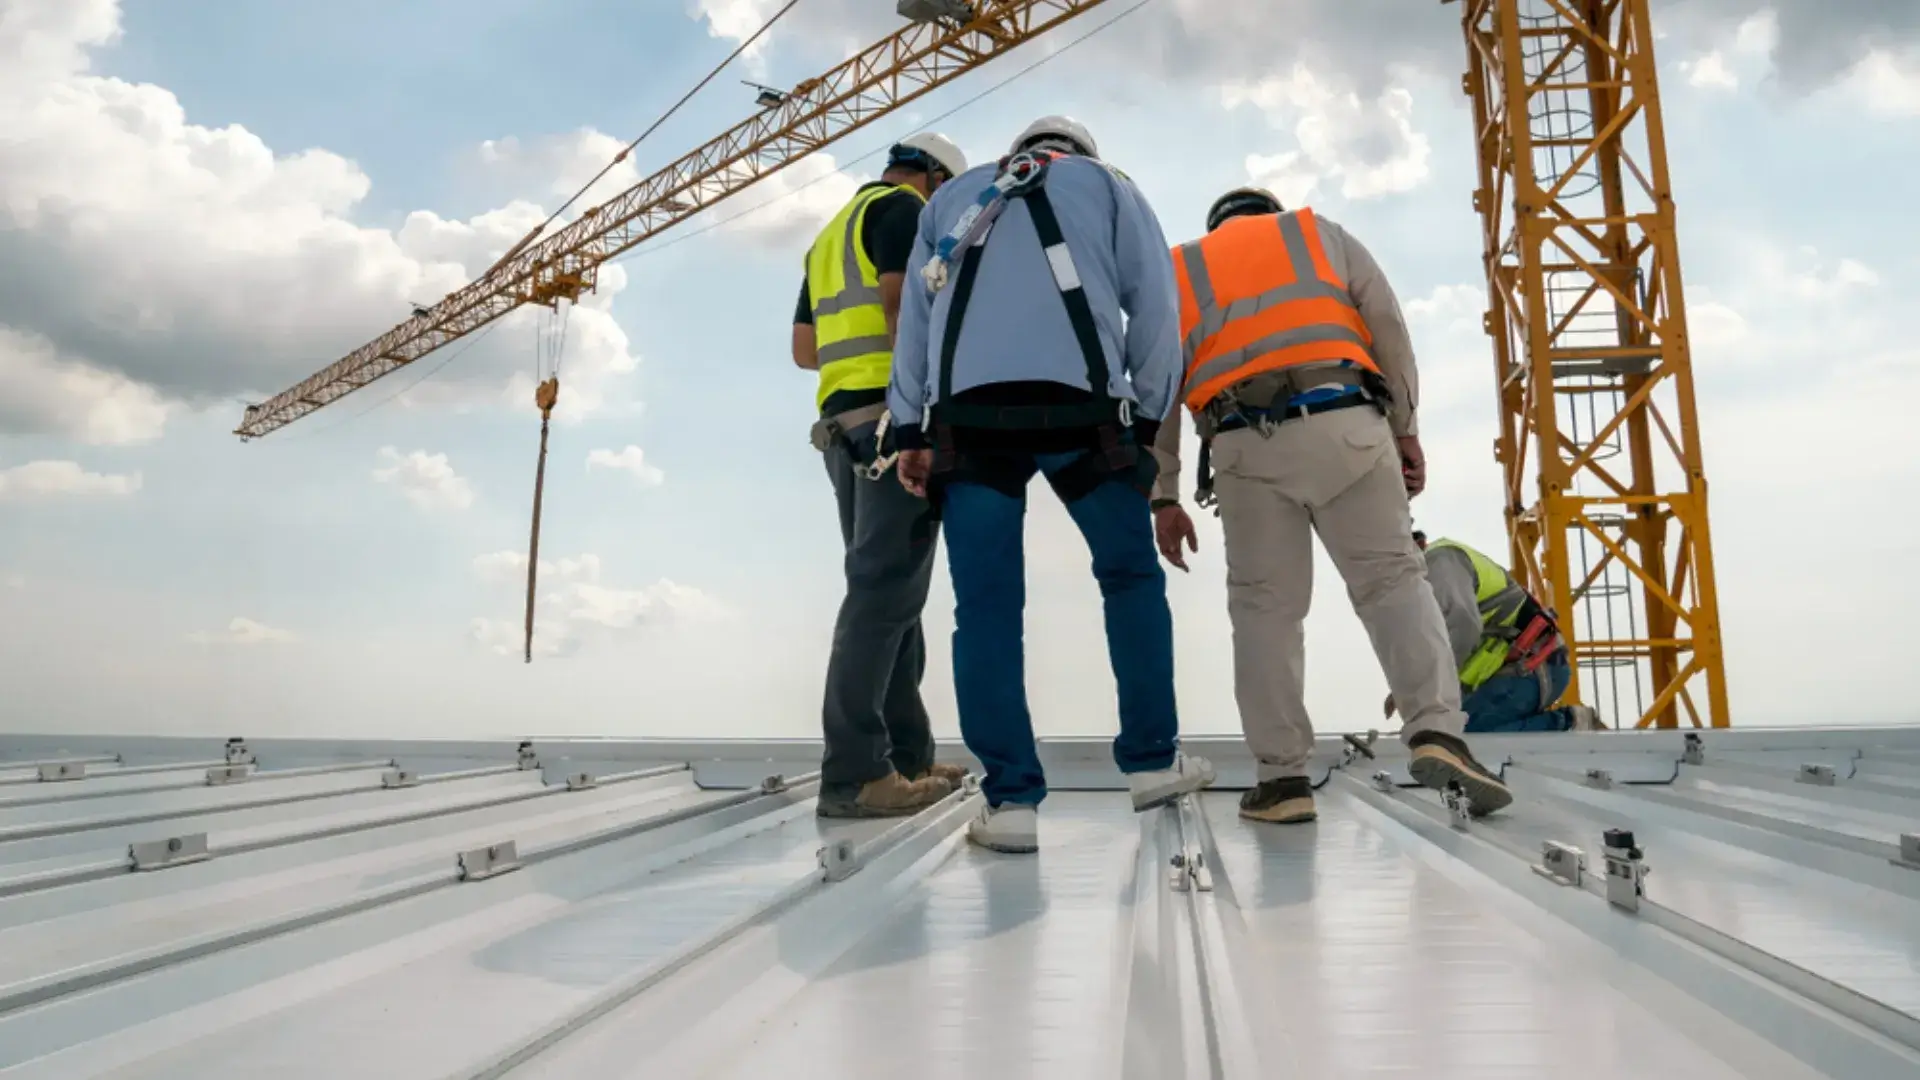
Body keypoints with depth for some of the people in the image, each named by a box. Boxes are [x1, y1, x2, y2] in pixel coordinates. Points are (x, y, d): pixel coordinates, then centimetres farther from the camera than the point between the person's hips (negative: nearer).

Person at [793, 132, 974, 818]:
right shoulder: (901, 208, 2)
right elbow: (900, 305, -14)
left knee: (887, 588, 10)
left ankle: (907, 755, 12)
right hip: (894, 417, -9)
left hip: (843, 424, 9)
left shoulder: (831, 235, 28)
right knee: (884, 590, -13)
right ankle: (854, 773, -14)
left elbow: (805, 350, 27)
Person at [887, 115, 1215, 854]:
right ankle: (1152, 762, 18)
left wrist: (912, 429, 16)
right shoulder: (1107, 184, 25)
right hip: (1080, 406, -1)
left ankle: (1010, 800, 0)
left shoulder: (953, 197, 31)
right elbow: (1154, 302, 12)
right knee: (1131, 577, 15)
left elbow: (915, 315, 20)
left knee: (986, 606, 2)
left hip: (966, 412, 1)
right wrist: (1146, 418, 12)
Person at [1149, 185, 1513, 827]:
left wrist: (1163, 497, 14)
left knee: (1264, 603, 5)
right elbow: (1387, 325, 13)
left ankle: (1282, 776, 4)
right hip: (1343, 422, 0)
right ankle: (1437, 733, -12)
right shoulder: (1320, 232, 27)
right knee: (1393, 578, 5)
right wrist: (1404, 429, 14)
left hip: (1246, 443, 0)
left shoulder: (1178, 270, 27)